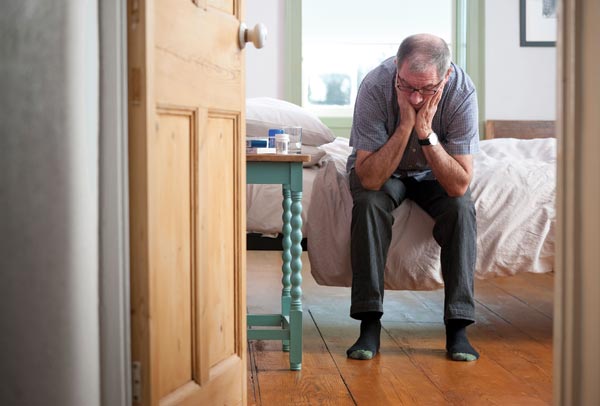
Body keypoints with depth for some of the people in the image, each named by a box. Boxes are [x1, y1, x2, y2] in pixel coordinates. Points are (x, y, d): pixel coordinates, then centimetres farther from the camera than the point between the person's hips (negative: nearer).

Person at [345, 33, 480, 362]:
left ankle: (457, 327, -20)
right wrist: (406, 125, -41)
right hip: (381, 168, -1)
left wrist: (426, 132, -39)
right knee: (369, 204, -31)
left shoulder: (462, 91, -29)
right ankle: (369, 323, -25)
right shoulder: (375, 85, -32)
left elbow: (459, 185, -30)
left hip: (435, 174, 1)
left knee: (461, 208, -27)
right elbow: (370, 179, -34)